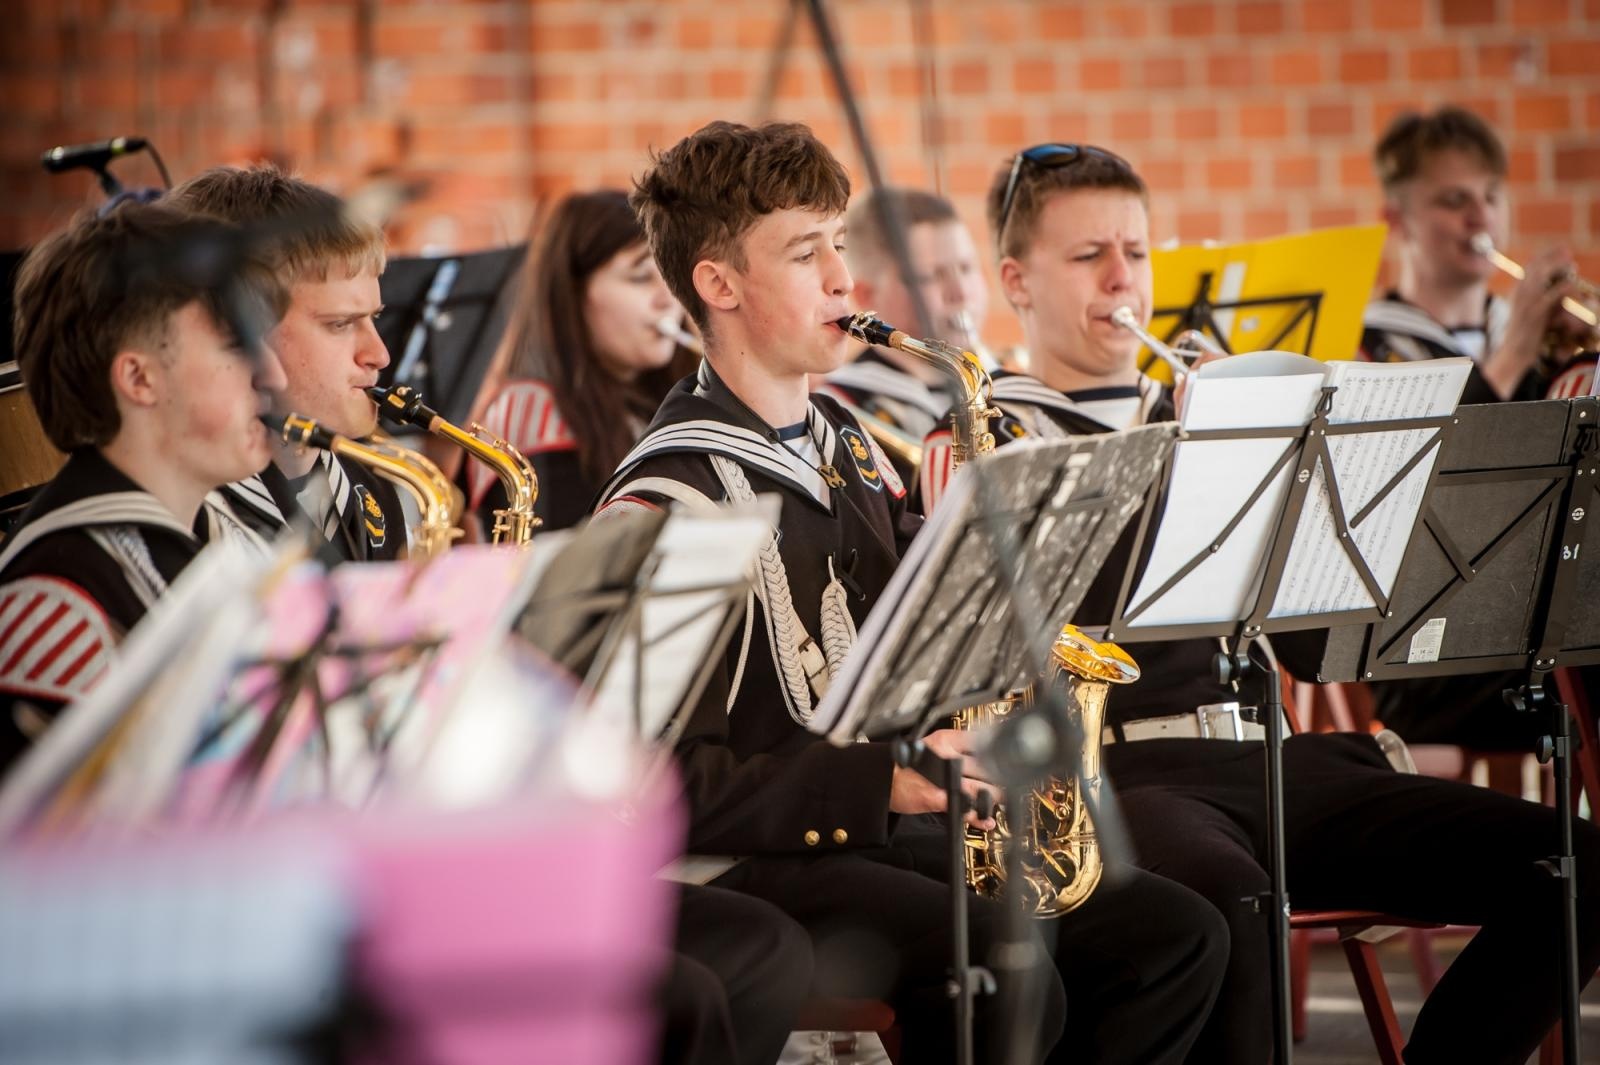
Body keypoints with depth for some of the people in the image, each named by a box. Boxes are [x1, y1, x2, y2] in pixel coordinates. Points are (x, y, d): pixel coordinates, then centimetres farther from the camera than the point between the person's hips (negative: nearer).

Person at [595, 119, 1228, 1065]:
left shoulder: (846, 449, 17)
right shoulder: (668, 502, -12)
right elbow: (665, 779, -18)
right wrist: (876, 781, -22)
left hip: (887, 843, 9)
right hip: (749, 870, -9)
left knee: (1176, 935, -5)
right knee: (1007, 977, -32)